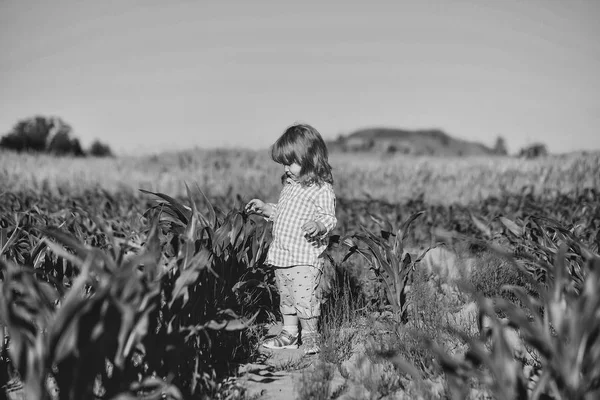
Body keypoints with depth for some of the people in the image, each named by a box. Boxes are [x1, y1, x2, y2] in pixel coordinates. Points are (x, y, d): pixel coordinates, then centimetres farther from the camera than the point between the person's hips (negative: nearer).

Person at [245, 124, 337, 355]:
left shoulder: (322, 189, -12)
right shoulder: (289, 185, 14)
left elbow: (329, 217, -17)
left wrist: (318, 225, -36)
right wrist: (265, 209, 17)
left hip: (305, 258, -9)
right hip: (282, 256, 9)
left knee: (305, 298, -9)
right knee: (286, 298, 17)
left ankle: (310, 337, 6)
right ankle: (289, 334, 29)